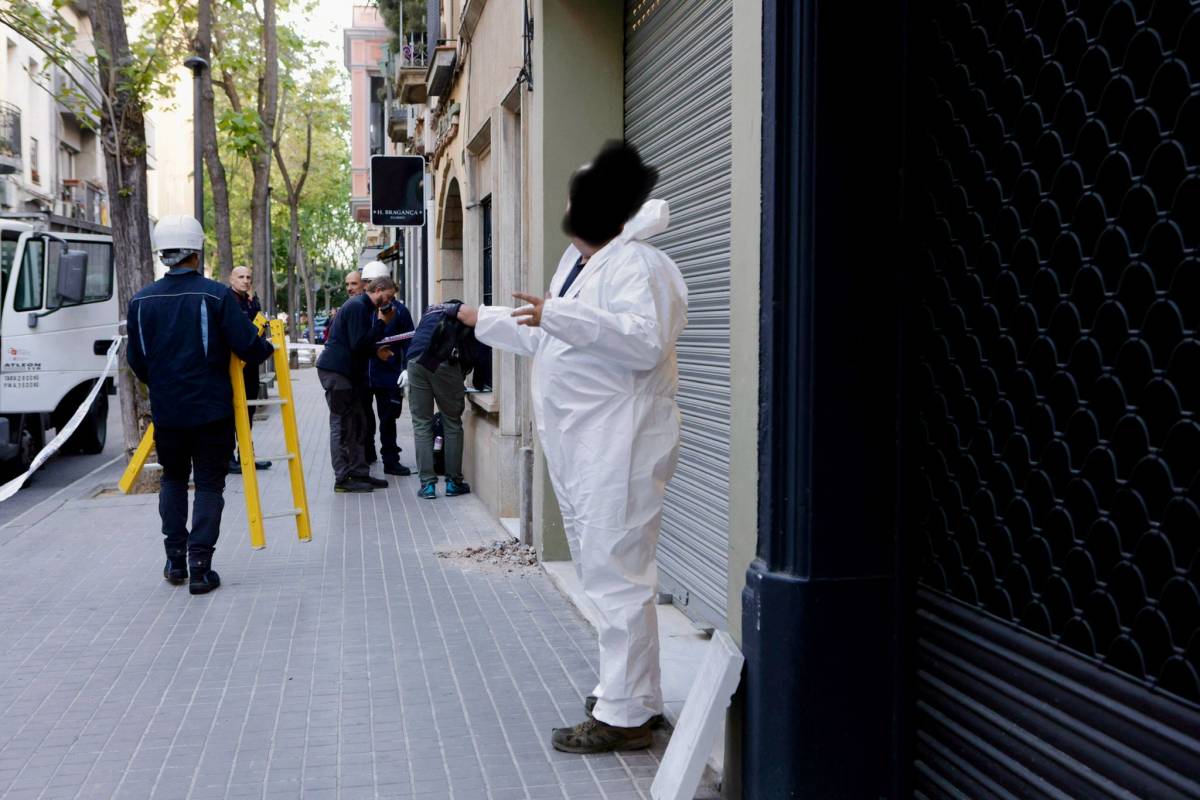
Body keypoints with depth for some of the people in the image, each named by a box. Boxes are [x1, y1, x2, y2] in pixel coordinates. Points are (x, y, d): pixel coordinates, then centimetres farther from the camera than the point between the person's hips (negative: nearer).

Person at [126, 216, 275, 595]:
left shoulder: (142, 300, -1)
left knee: (173, 479, 21)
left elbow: (136, 359, 5)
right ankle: (200, 567, 0)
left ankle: (175, 560, 20)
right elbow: (246, 344, -14)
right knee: (209, 483, 5)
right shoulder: (216, 295, -12)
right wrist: (269, 350, 8)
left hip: (166, 410, 3)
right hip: (211, 408, -3)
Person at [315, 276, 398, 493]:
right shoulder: (357, 306, -15)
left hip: (348, 371, 10)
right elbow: (358, 344, -22)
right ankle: (343, 479, -2)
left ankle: (359, 473, 16)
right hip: (335, 371, -10)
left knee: (357, 425, 12)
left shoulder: (364, 307, 17)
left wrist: (377, 352, 5)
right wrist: (381, 322, -17)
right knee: (342, 426, -6)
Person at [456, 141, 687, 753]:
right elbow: (541, 338, 34)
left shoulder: (637, 264, -12)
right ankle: (633, 693, 28)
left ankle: (624, 716, 0)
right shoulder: (580, 264, 21)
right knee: (603, 574, 16)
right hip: (580, 449, 11)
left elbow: (647, 340, -28)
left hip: (618, 448, -11)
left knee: (616, 577, -8)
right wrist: (480, 319, 42)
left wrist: (559, 315, -30)